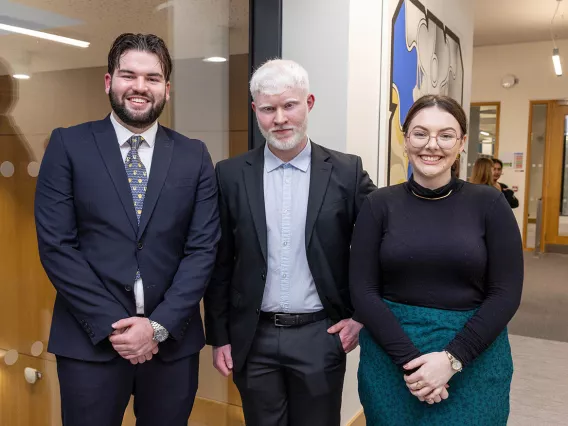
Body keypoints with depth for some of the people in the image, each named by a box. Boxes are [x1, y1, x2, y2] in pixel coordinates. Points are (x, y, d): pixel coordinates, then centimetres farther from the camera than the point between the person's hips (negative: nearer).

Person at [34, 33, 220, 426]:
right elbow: (56, 245, -6)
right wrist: (110, 324, -11)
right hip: (90, 341, -1)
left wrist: (159, 325, -10)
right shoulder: (68, 145, -1)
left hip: (172, 340, 2)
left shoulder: (194, 156, 3)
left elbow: (203, 248, -2)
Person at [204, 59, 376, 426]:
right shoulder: (231, 175, -2)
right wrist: (219, 336, 3)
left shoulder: (347, 172, -5)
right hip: (253, 339, 1)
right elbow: (220, 262, 2)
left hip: (320, 336, -1)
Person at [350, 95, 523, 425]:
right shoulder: (380, 204, -3)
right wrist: (409, 359, -15)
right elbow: (363, 290, -6)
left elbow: (506, 293, -6)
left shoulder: (488, 203, -4)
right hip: (390, 359, 1)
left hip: (473, 363, 0)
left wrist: (452, 359, -14)